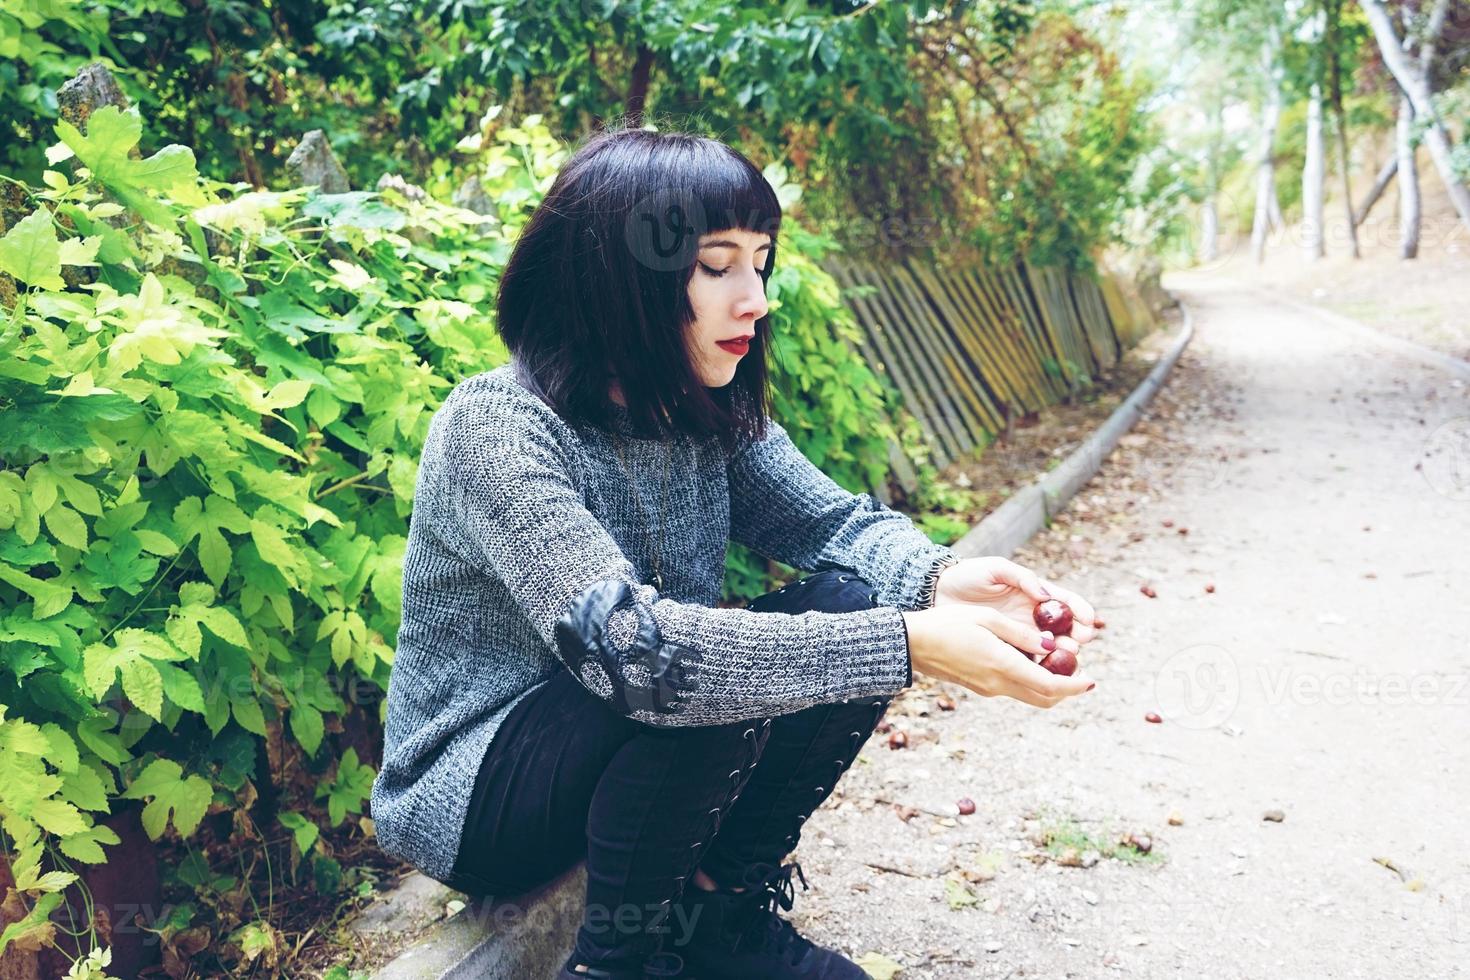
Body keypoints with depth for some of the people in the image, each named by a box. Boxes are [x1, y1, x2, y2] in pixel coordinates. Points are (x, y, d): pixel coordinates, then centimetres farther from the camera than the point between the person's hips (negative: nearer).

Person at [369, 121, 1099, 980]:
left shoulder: (708, 413, -4)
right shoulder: (496, 430, -27)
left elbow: (838, 520, -6)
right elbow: (629, 648, -38)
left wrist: (939, 579, -30)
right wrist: (908, 645, -41)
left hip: (655, 748, 7)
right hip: (470, 791, -7)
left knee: (855, 606, -13)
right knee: (706, 685, -33)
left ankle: (722, 910, 3)